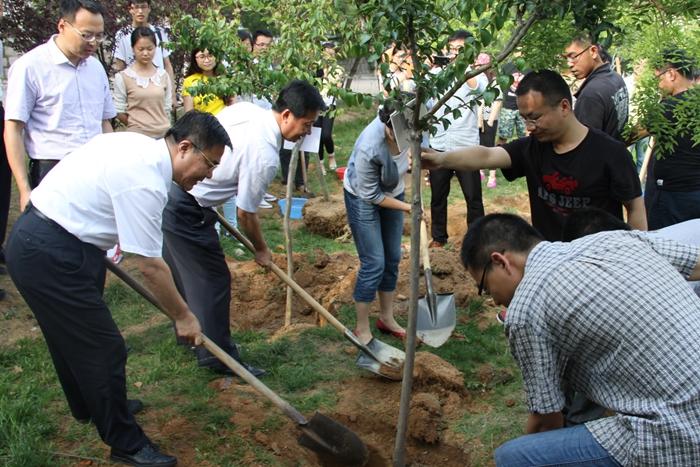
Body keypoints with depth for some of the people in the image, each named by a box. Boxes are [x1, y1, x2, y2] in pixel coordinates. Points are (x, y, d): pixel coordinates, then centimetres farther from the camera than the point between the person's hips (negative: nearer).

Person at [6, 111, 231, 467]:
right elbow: (150, 266, -20)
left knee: (74, 335, 26)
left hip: (37, 240, 11)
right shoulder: (145, 182, -24)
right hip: (49, 256, -11)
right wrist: (183, 317, -9)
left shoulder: (140, 146, 5)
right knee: (103, 349, -2)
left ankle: (89, 407, 47)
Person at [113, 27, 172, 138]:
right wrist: (136, 126, 4)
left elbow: (167, 109, 11)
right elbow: (119, 112, -2)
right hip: (138, 136, -3)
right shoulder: (123, 77, -4)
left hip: (164, 135, 3)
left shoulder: (163, 75, 6)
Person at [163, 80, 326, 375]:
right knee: (213, 279, 1)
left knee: (183, 269, 24)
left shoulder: (244, 107, 0)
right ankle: (218, 356, 13)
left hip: (169, 184, 10)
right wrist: (261, 250, 6)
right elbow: (246, 214, -12)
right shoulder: (266, 157, -22)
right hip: (186, 210, -10)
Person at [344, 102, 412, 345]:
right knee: (374, 264, -5)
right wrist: (408, 207, -18)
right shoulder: (369, 148, -40)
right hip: (363, 197, -6)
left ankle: (386, 318, 31)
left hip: (393, 192, 6)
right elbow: (371, 195, -24)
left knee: (392, 259, 13)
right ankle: (362, 329, 12)